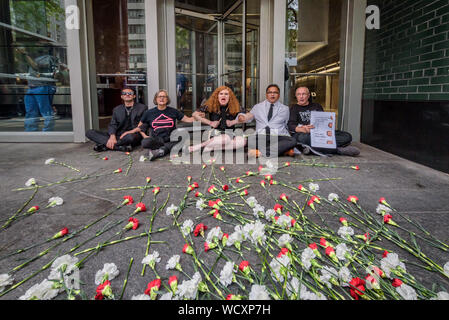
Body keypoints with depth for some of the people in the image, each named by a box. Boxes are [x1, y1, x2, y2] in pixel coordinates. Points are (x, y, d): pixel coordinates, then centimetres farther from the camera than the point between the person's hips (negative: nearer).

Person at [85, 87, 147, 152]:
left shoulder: (142, 108, 9)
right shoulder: (116, 109, 19)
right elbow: (112, 125, 6)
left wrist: (131, 131, -18)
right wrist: (112, 136, -17)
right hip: (118, 136, 5)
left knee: (130, 136, -42)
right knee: (89, 132, -12)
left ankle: (105, 145, -22)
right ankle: (120, 147, -28)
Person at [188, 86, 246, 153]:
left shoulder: (235, 107, 2)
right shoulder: (211, 106, -3)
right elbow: (195, 115, -4)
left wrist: (233, 122, -6)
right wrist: (210, 123, -8)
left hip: (230, 134, 4)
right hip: (215, 134, -3)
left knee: (243, 140, -29)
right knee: (226, 139, -38)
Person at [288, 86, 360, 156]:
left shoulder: (317, 106, 26)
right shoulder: (294, 109, 15)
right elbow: (291, 126, -2)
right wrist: (304, 129, -24)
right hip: (303, 134, -3)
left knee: (347, 136, -16)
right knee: (303, 137, -41)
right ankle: (340, 150, -34)